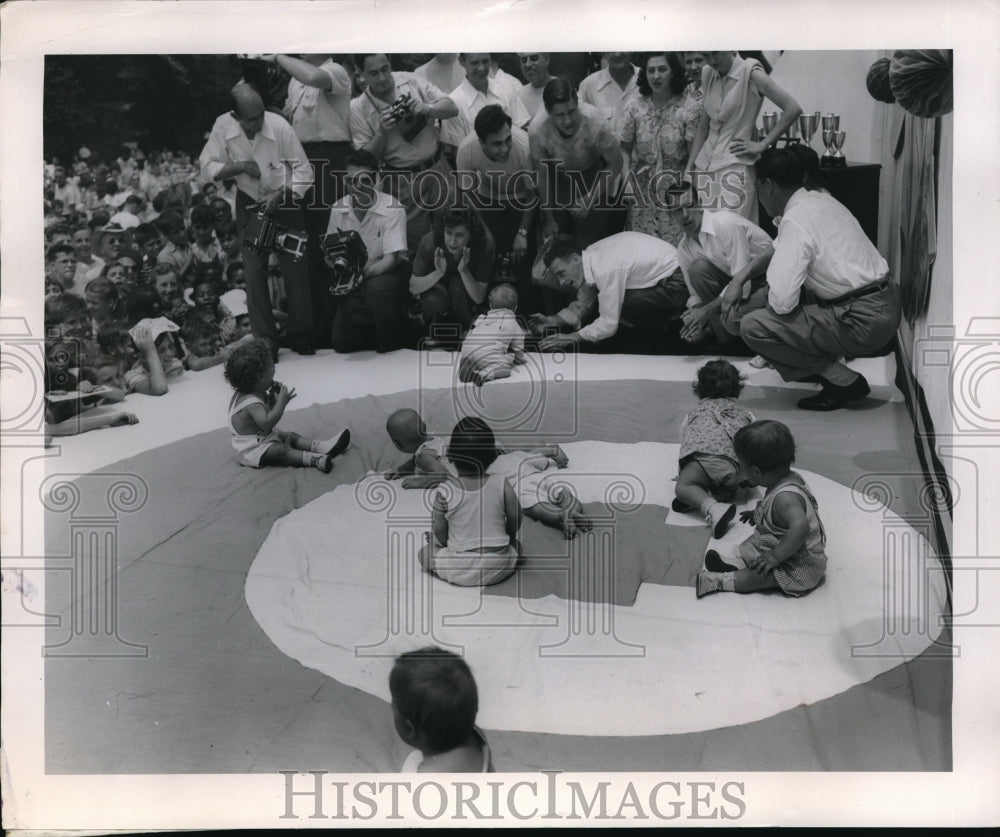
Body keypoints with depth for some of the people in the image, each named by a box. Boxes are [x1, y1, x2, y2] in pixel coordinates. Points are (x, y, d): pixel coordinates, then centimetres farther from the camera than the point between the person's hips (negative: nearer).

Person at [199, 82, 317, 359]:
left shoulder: (279, 126, -22)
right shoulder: (223, 126, -16)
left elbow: (303, 171, -14)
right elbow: (208, 168, -10)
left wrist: (280, 196, -24)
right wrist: (240, 166, -24)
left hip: (284, 201, -2)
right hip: (249, 204, 2)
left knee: (294, 269, -5)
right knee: (254, 271, -5)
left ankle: (301, 338, 8)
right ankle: (265, 342, 2)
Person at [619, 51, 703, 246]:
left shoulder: (690, 108, -7)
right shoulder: (633, 107, -1)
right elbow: (625, 149, 7)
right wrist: (626, 182, -5)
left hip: (675, 192, -2)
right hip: (641, 192, 2)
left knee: (677, 244, -4)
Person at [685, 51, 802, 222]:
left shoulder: (750, 72, -7)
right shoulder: (707, 74, 10)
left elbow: (793, 109, -11)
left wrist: (762, 144, -10)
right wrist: (689, 169, 9)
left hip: (735, 165, -6)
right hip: (705, 164, 6)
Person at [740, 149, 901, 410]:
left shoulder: (795, 221, -18)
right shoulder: (819, 199, 10)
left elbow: (782, 302, -22)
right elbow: (779, 248, 28)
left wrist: (772, 292, 0)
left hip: (865, 323, -9)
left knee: (753, 327, -12)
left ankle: (843, 382, -3)